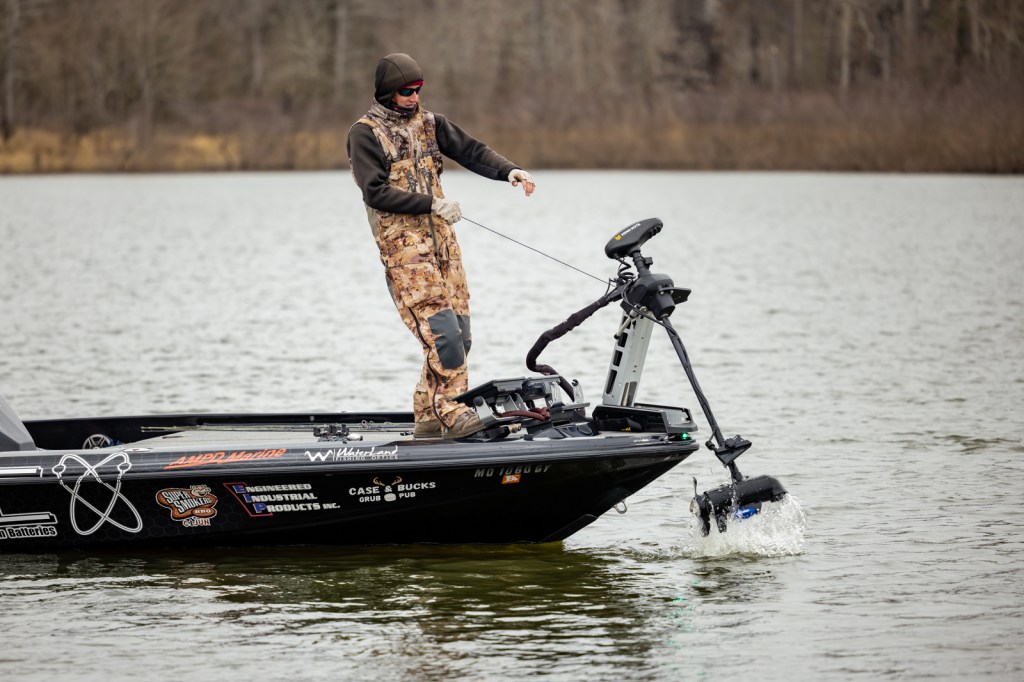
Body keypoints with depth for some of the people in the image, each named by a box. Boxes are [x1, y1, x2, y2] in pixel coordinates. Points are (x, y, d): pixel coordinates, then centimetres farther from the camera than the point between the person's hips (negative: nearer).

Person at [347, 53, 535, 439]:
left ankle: (428, 417, 11)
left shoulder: (428, 123, 15)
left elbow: (470, 150, 9)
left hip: (442, 240, 7)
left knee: (460, 334, 3)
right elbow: (375, 192, -12)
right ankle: (451, 412, -15)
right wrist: (431, 204, -17)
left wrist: (508, 171, -9)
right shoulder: (365, 133, -3)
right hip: (403, 246, -6)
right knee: (442, 330, -18)